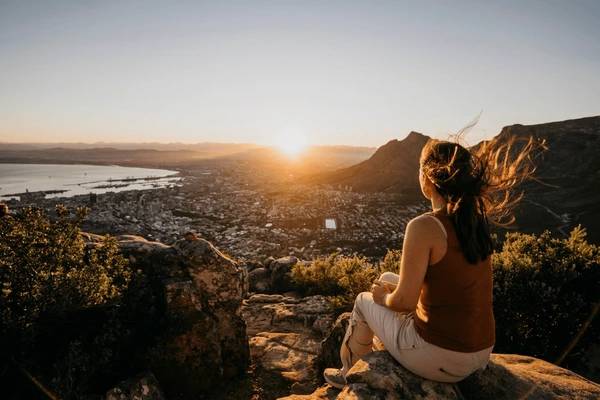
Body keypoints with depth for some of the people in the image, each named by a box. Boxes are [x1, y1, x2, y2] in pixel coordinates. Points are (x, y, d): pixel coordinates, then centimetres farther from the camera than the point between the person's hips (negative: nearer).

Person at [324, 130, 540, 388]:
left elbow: (404, 302, -20)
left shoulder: (424, 226, -24)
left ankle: (349, 375, 43)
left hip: (439, 357, -7)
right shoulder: (477, 221, 0)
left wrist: (383, 298, 2)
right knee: (386, 279, 23)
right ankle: (380, 350, 47)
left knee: (365, 302, 18)